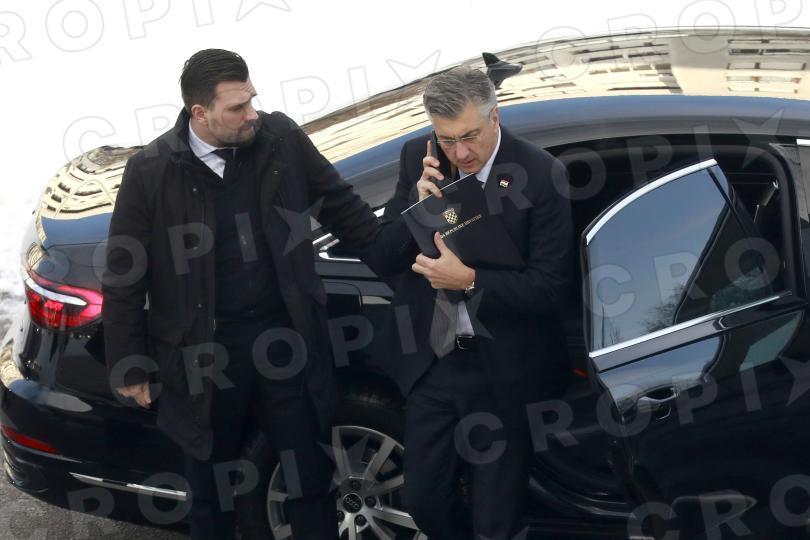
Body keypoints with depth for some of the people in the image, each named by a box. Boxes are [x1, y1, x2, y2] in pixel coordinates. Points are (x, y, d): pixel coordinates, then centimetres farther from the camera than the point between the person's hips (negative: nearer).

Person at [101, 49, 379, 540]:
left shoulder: (281, 138, -6)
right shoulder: (150, 172, -12)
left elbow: (340, 204, 7)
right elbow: (124, 278, -5)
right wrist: (130, 367, -2)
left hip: (287, 340, 2)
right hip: (205, 355, -1)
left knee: (311, 478, 13)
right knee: (211, 490, 16)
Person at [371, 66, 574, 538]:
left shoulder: (542, 175, -17)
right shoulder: (418, 159, -3)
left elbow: (550, 288, -17)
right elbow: (386, 255, 0)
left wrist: (469, 280, -28)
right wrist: (418, 205, -19)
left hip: (503, 373, -4)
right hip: (430, 361, 4)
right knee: (423, 498, 16)